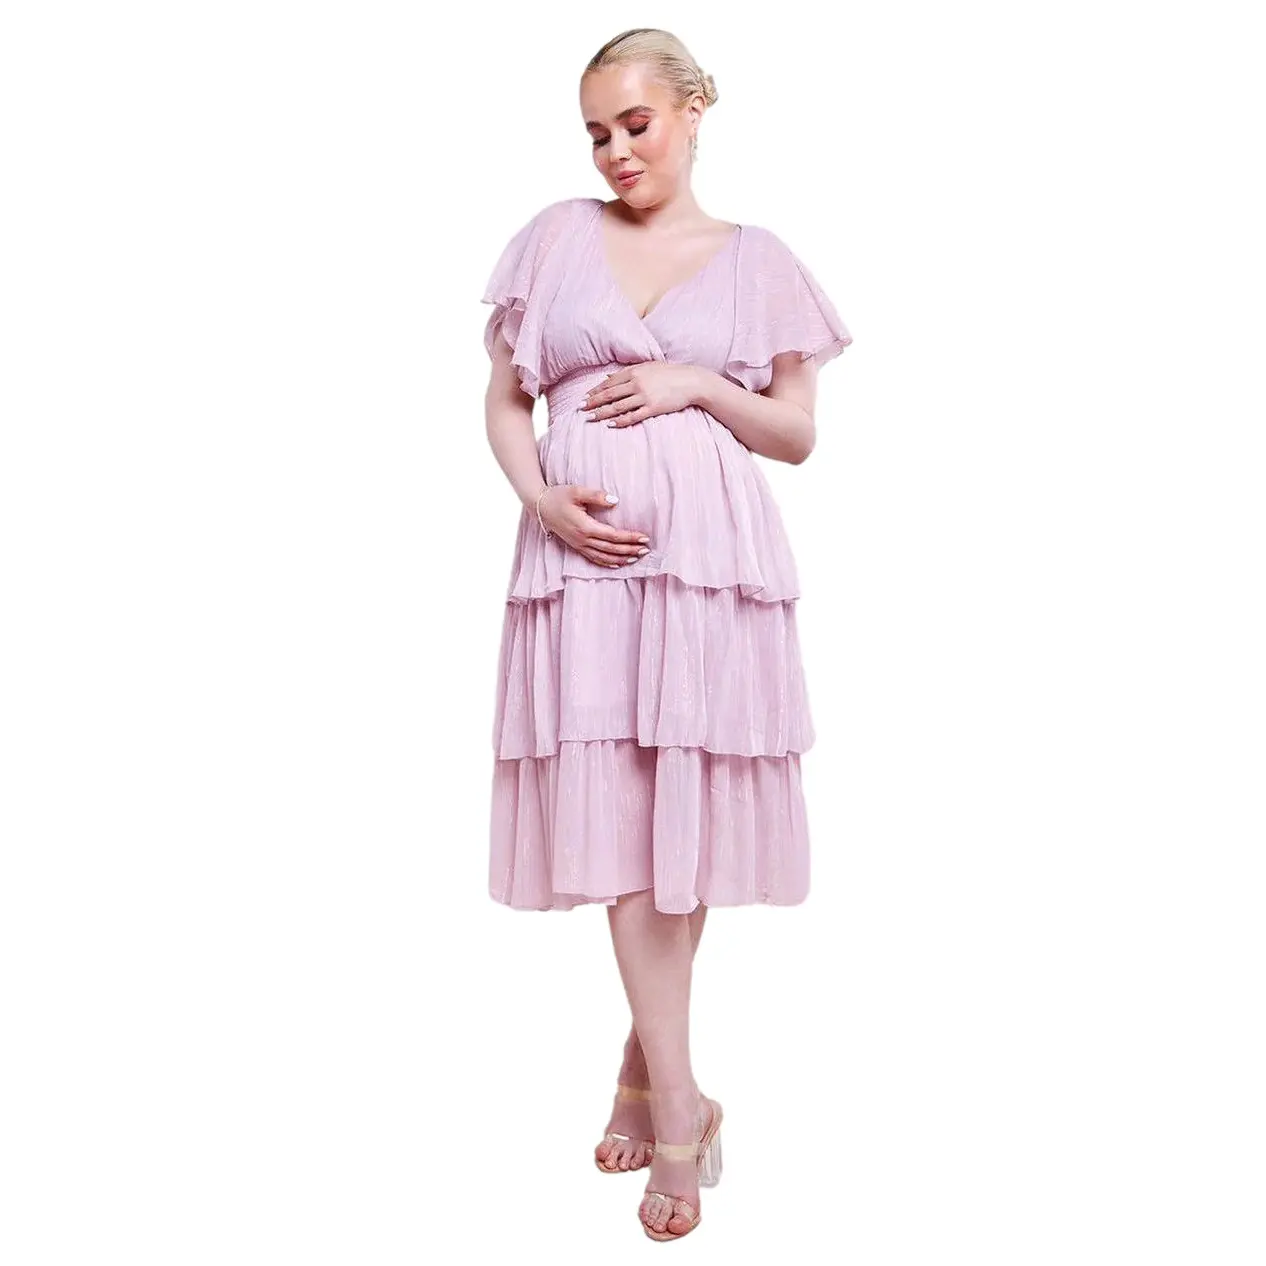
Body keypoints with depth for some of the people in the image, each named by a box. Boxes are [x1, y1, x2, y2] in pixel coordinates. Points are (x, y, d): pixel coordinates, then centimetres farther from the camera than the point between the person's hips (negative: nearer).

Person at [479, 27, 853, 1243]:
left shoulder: (757, 258, 10)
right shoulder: (555, 236, 12)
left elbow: (797, 434, 10)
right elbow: (503, 400, 12)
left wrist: (699, 385, -6)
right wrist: (541, 498, -7)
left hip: (713, 551, 0)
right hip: (588, 549, 1)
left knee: (688, 809, 1)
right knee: (615, 812, -3)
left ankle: (644, 1063, 20)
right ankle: (681, 1105, 5)